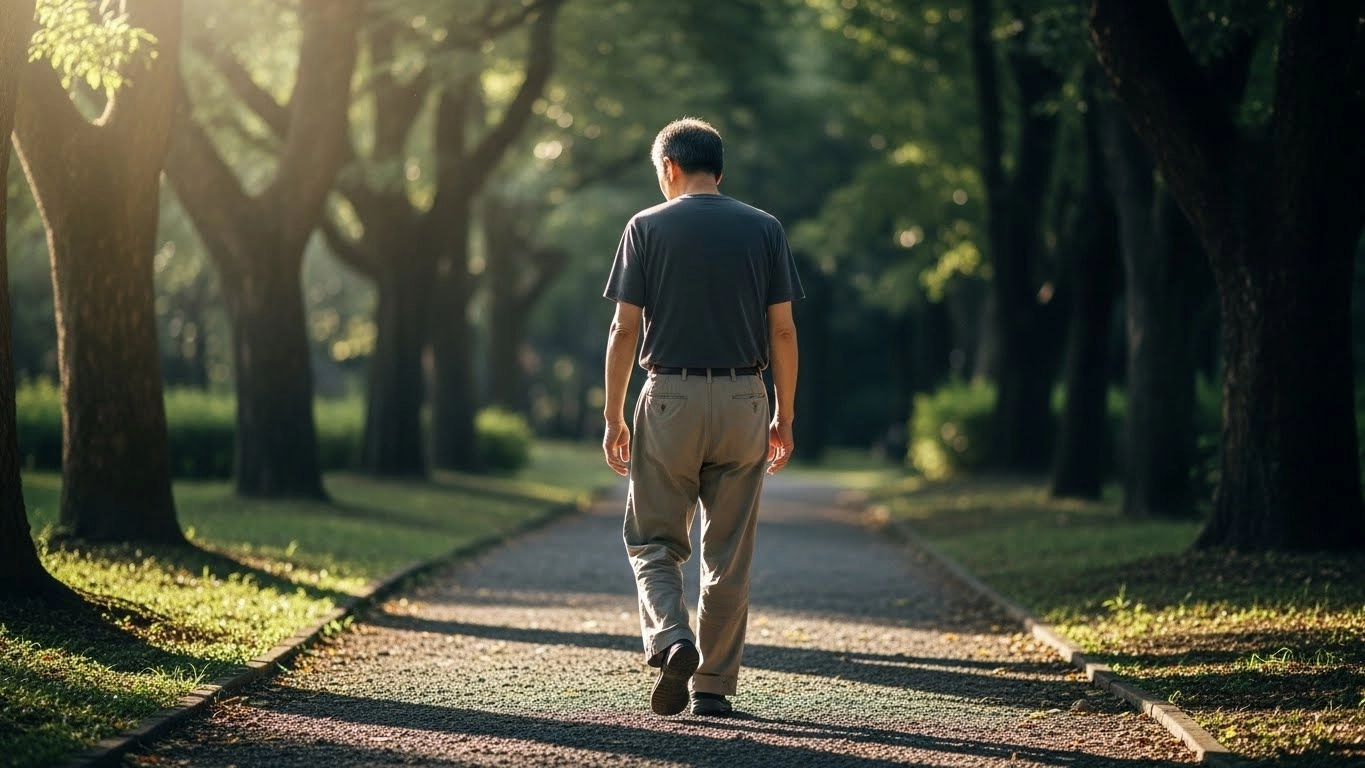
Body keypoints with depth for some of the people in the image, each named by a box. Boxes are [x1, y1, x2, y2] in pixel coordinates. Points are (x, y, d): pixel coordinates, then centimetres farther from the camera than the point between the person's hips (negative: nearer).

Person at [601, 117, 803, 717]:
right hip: (743, 403, 2)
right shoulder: (764, 229, 5)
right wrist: (784, 417, 9)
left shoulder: (648, 227, 0)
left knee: (653, 542, 9)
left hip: (670, 402, -2)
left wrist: (613, 417, 3)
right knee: (729, 554, 9)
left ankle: (672, 640, -16)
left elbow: (624, 330, -3)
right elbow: (782, 330, 2)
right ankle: (714, 687, 11)